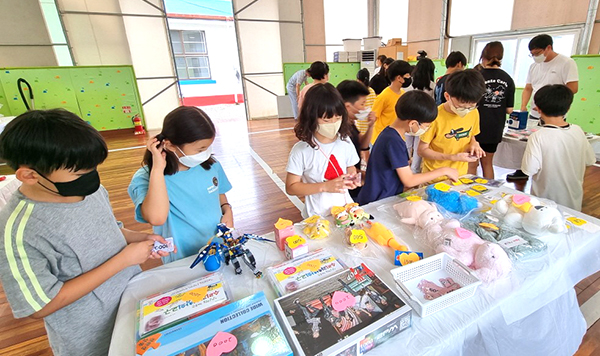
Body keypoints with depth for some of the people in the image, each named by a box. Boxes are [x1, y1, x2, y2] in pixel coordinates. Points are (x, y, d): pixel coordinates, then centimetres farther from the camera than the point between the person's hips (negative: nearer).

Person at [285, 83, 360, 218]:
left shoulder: (345, 142, 0)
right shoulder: (301, 151, -14)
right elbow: (291, 187, -10)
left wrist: (351, 179, -7)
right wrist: (325, 186, -17)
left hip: (346, 208, 3)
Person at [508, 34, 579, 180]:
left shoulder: (567, 63, -6)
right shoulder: (534, 66, 11)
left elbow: (573, 88, -13)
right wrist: (523, 106, -3)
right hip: (534, 115, 6)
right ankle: (523, 171, 24)